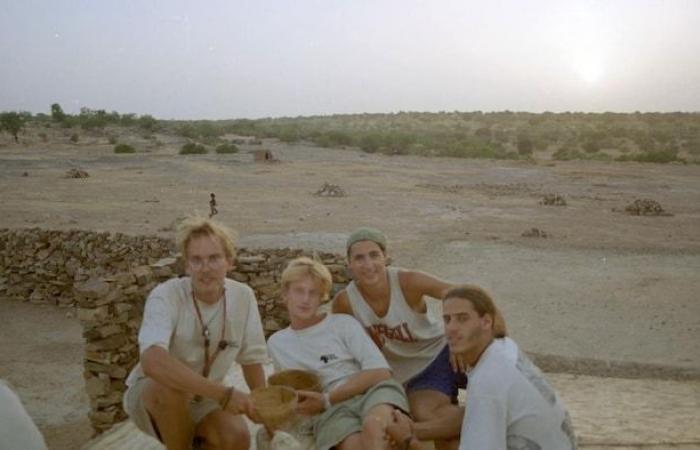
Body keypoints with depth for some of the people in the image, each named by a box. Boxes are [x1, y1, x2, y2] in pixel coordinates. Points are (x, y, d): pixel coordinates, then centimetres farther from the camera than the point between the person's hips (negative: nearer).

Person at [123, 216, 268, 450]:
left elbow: (252, 360, 1)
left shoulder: (243, 297, -12)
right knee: (172, 386, -35)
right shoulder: (166, 296, -26)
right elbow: (152, 362, -44)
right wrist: (223, 394, -45)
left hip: (204, 398, 3)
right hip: (150, 393, -3)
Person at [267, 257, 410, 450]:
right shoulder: (276, 343, 21)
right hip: (332, 410, 1)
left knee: (375, 426, -40)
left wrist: (326, 399, -7)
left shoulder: (344, 323, 11)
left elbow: (380, 372, -1)